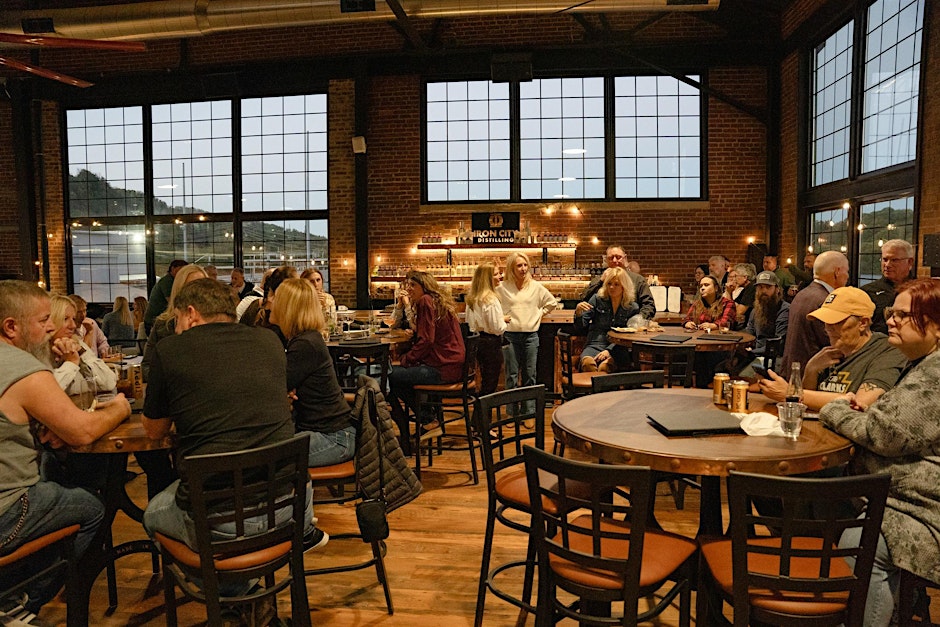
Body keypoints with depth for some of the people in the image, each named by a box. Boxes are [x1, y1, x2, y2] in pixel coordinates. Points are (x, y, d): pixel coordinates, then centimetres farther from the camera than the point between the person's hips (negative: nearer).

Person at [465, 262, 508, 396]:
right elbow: (498, 329, -21)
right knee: (490, 385, 1)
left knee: (485, 382, 19)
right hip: (492, 343, -9)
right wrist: (504, 320, 0)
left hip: (479, 342, 9)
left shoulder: (472, 298, 7)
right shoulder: (491, 300, -20)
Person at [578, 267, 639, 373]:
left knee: (604, 366, -37)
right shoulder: (597, 299, 10)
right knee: (588, 363, -36)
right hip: (595, 345, 1)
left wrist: (609, 350, -12)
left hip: (618, 350, -1)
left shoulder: (633, 308, 9)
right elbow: (580, 327, 7)